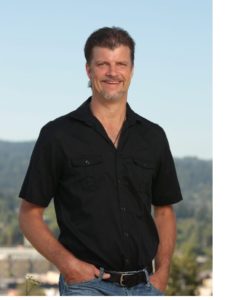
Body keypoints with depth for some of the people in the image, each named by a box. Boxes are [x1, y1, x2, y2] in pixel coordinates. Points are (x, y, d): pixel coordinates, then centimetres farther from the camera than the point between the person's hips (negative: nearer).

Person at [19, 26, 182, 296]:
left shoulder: (153, 136, 9)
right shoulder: (58, 135, -2)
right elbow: (29, 214, -1)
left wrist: (162, 273, 3)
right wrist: (66, 262, -14)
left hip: (145, 284, 4)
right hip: (88, 283, -4)